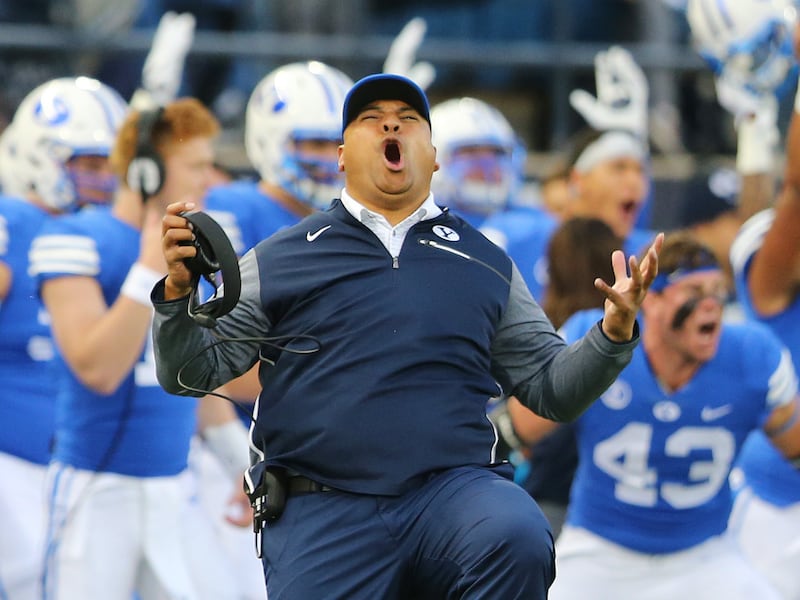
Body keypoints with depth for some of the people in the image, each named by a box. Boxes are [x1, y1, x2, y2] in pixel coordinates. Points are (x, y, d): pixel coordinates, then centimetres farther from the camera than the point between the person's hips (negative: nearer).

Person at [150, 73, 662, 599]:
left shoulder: (486, 264, 18)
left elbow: (552, 386, 17)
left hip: (454, 488, 0)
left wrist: (613, 333, 0)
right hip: (321, 510, 0)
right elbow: (192, 373, 11)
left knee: (518, 540, -32)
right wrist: (179, 293, -8)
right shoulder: (279, 260, 14)